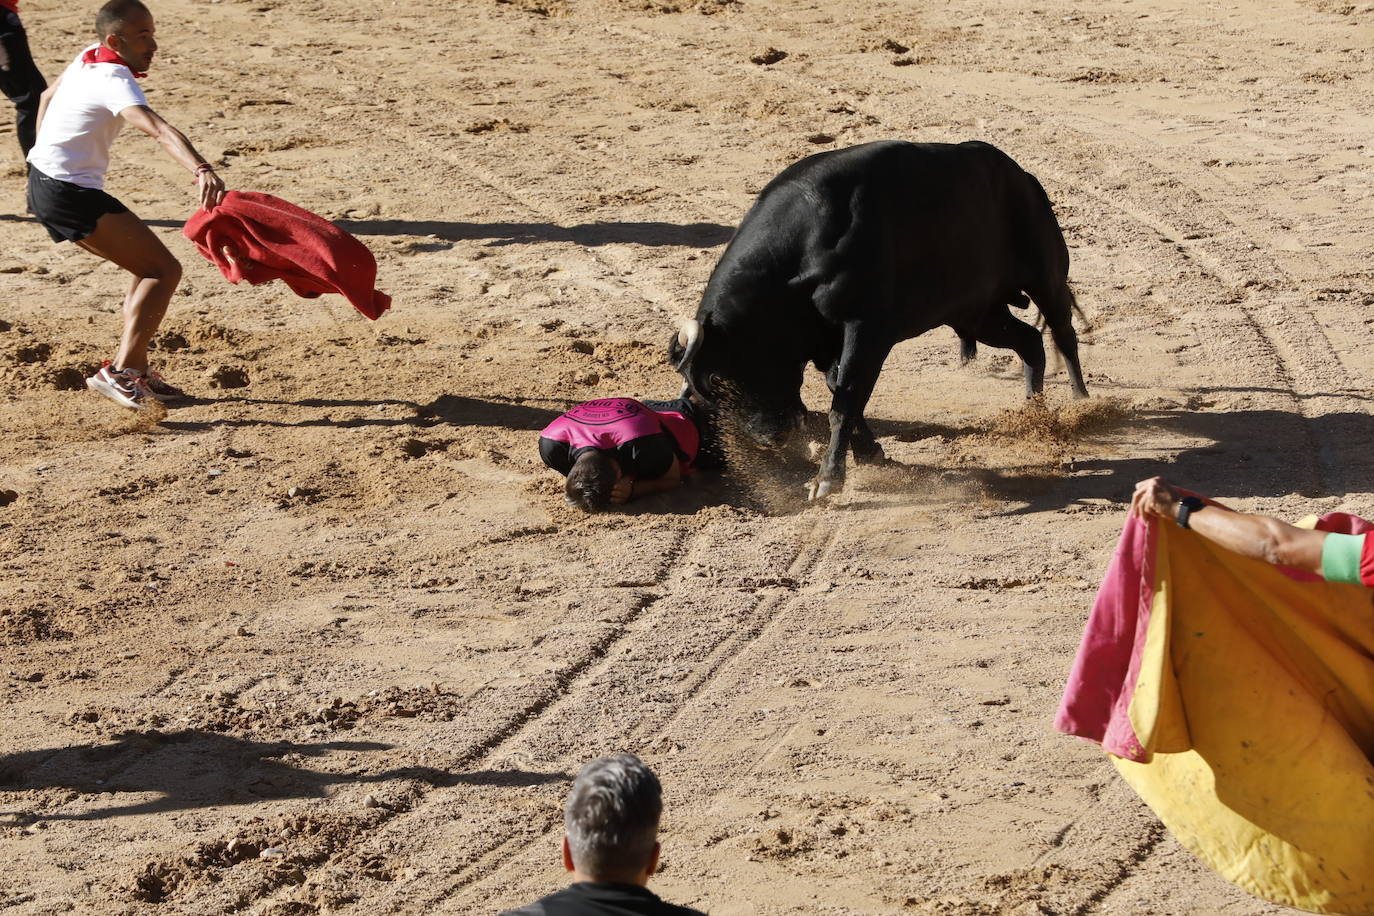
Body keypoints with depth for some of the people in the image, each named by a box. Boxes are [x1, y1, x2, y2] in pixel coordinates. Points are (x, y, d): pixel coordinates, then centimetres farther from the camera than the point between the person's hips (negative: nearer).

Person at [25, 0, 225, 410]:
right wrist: (202, 170, -54)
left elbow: (47, 97, 27)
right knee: (164, 270, -13)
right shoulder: (114, 80, -21)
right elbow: (160, 130, -39)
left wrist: (44, 156, 37)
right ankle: (119, 372, -21)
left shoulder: (88, 58, 8)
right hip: (72, 194, -10)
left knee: (149, 268, 17)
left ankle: (137, 371, 17)